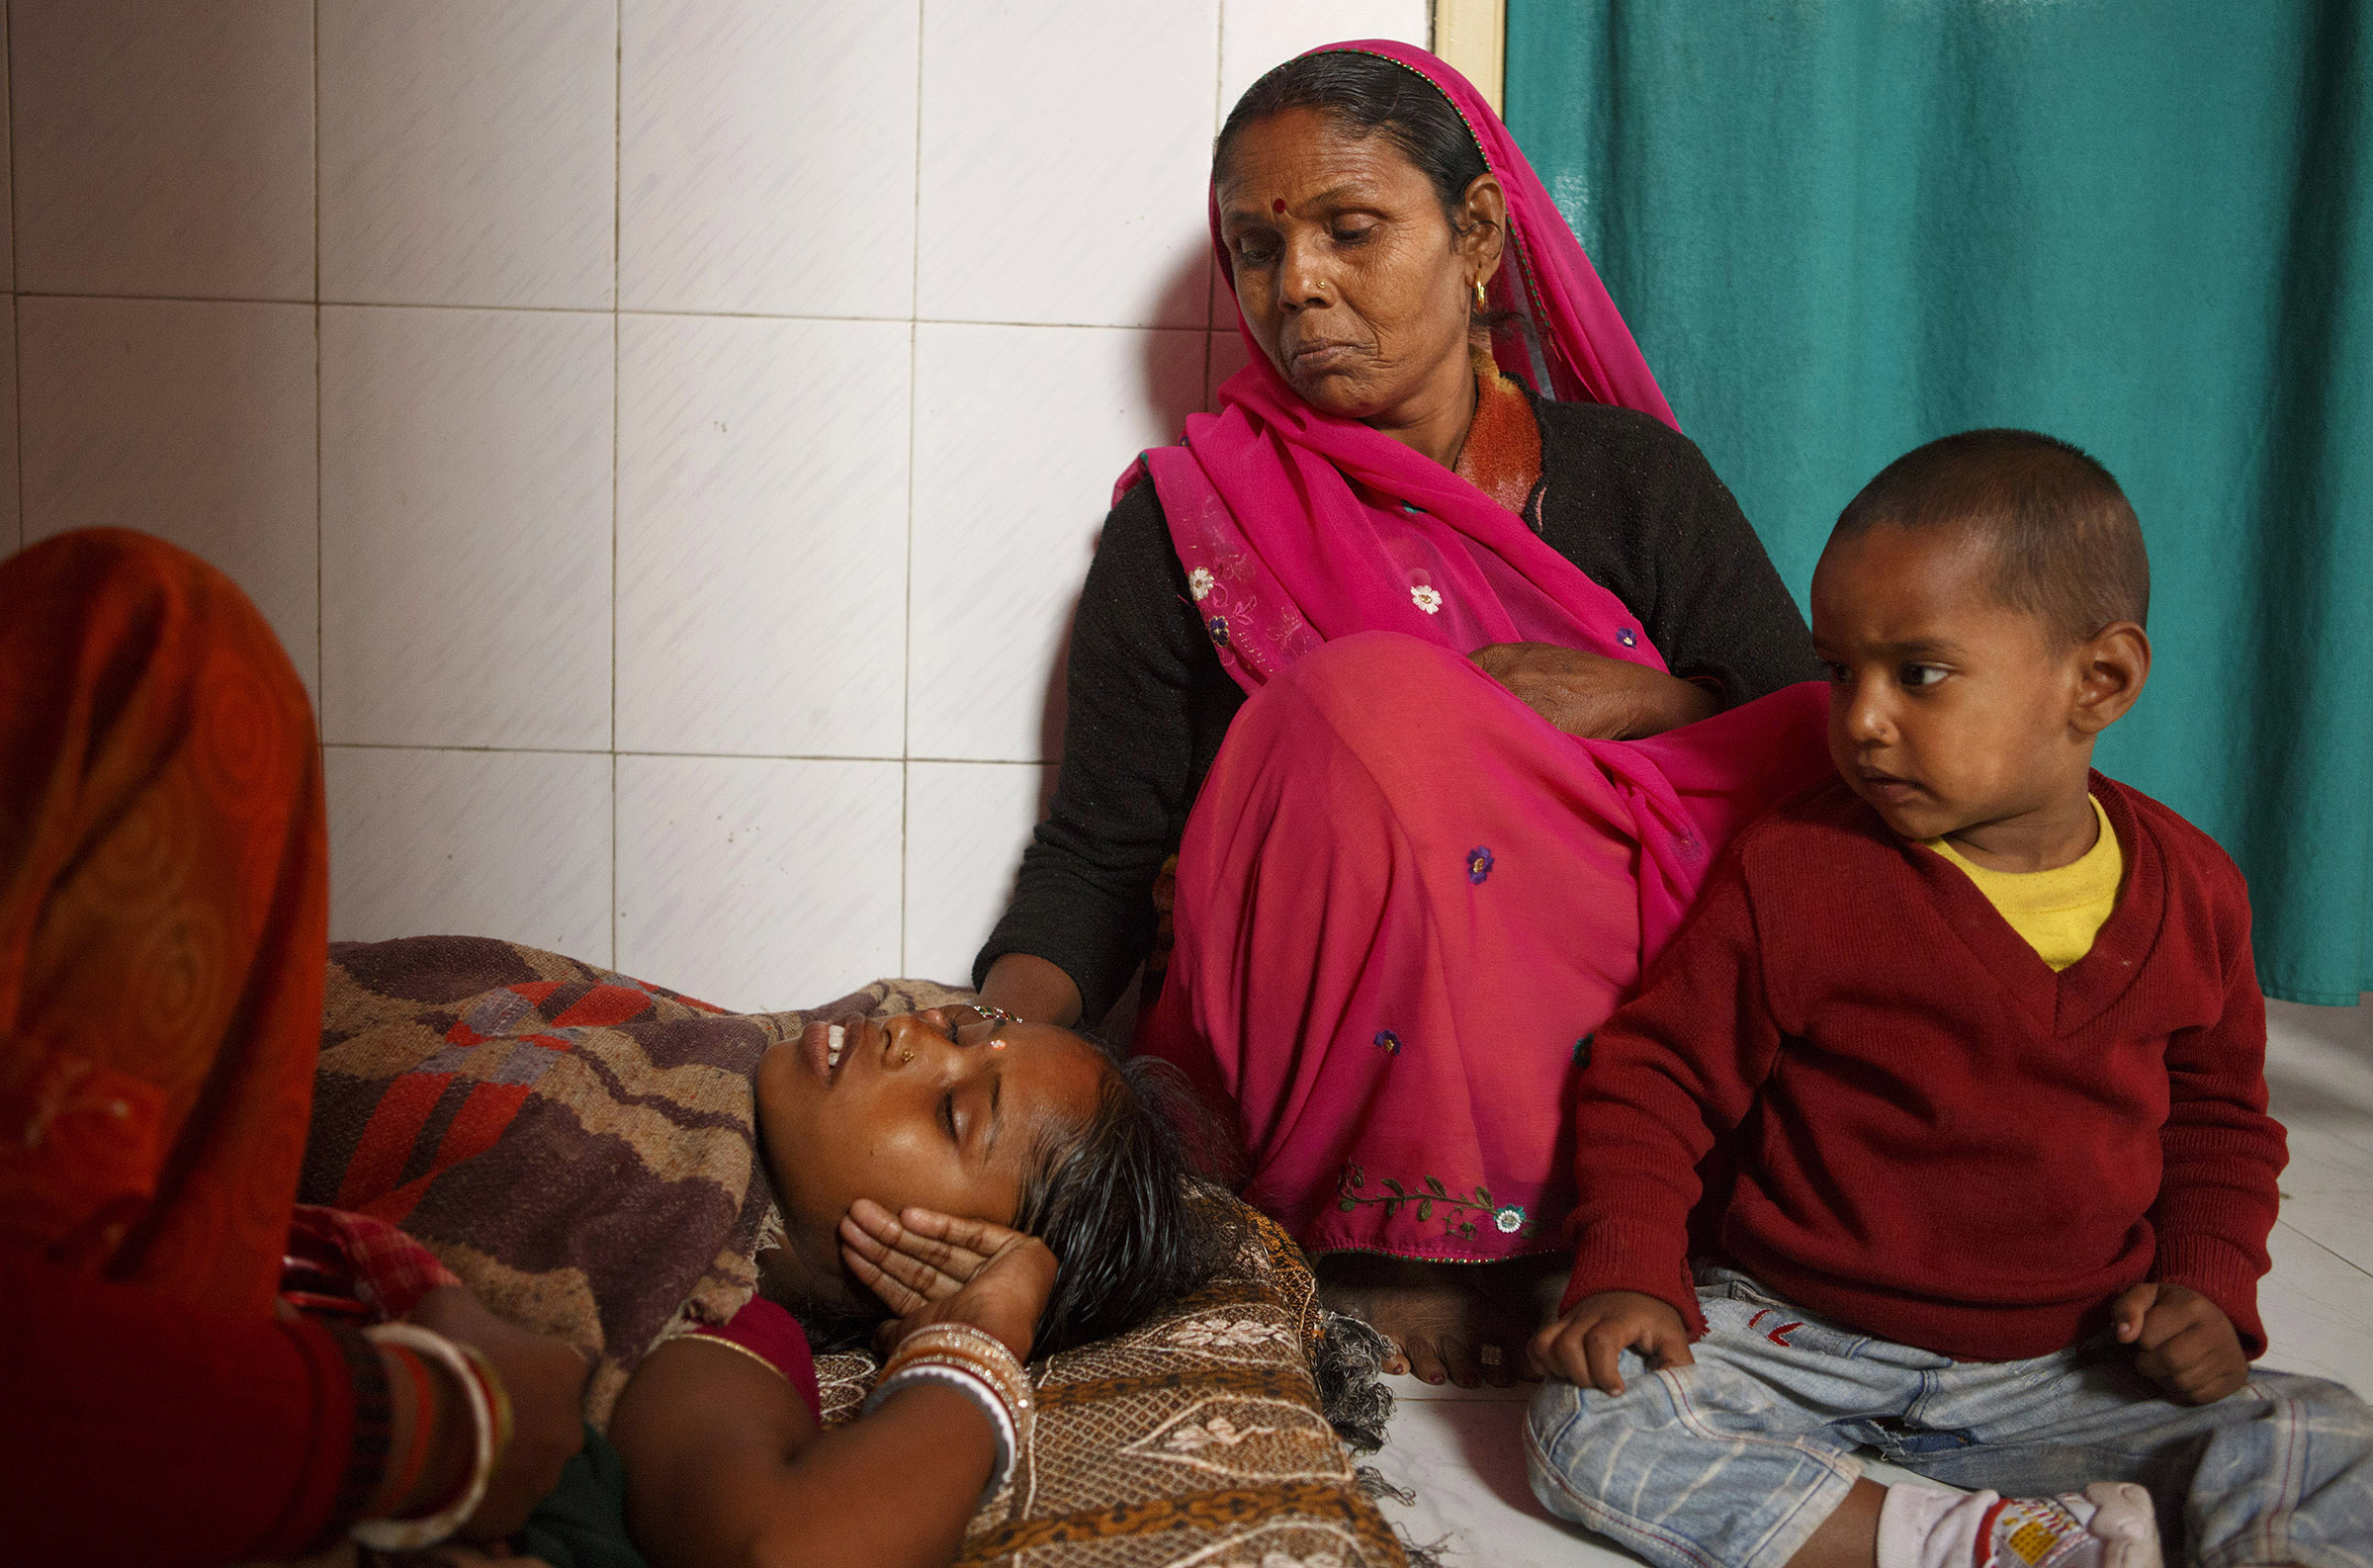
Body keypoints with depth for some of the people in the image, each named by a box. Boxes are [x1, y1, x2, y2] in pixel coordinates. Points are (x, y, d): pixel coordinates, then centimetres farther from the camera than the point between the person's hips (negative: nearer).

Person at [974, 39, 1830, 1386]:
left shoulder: (1635, 479, 13)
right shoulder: (1187, 518, 8)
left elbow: (1815, 753, 8)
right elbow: (1099, 848, 3)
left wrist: (1642, 704, -10)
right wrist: (1002, 1037, -15)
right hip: (1304, 1066, -1)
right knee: (1371, 697, -27)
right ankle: (1399, 1240, -21)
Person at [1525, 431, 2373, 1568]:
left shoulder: (2191, 893, -2)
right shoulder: (1791, 871, -12)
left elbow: (2218, 1117, 14)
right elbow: (1655, 1074, -4)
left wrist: (2207, 1285, -1)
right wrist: (1627, 1271, -17)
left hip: (2068, 1360, 1)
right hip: (1795, 1330, -1)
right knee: (1585, 1426, -26)